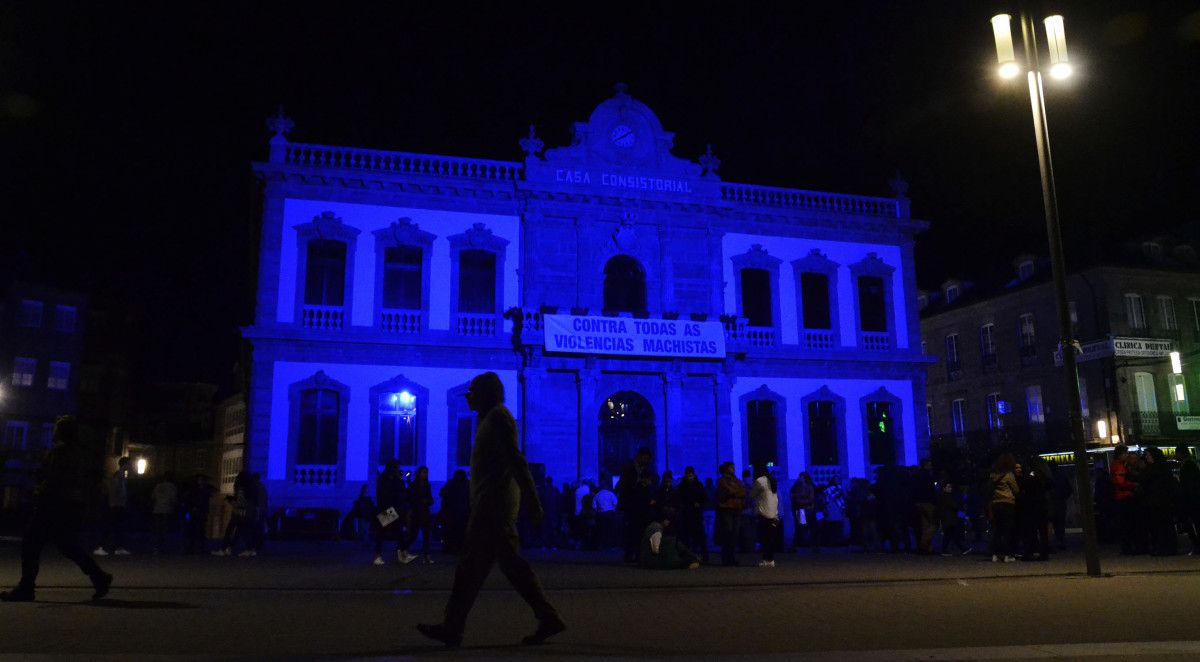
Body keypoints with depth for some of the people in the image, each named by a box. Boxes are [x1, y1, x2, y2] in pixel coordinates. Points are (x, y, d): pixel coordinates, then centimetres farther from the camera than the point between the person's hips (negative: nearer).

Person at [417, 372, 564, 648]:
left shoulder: (497, 418, -10)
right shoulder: (492, 418, 19)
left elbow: (517, 462, -19)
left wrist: (532, 503, -23)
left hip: (492, 505, -10)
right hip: (492, 504, 10)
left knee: (473, 565, -3)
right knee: (512, 564, 8)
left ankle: (452, 628, 5)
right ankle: (548, 618, 10)